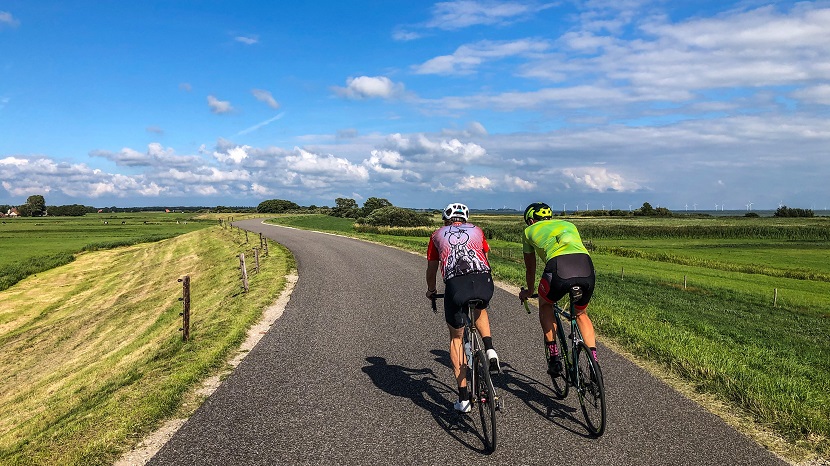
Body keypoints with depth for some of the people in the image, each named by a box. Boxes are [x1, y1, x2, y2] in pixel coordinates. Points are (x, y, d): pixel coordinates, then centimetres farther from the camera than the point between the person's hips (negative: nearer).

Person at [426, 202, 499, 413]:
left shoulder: (438, 234, 28)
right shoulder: (476, 230, 31)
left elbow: (432, 270, 36)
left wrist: (431, 291, 55)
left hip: (456, 284, -1)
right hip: (484, 281, 2)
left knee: (456, 337, 19)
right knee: (480, 310, 38)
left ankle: (463, 398, 16)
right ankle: (490, 350, 14)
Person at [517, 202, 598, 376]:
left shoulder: (529, 231, 30)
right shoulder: (568, 224, 38)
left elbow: (530, 269, 40)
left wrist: (529, 291, 59)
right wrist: (577, 282, 67)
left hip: (559, 266, -3)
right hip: (587, 268, 3)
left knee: (545, 305, 29)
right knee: (581, 313, 31)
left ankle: (554, 358, 22)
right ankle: (594, 361, 19)